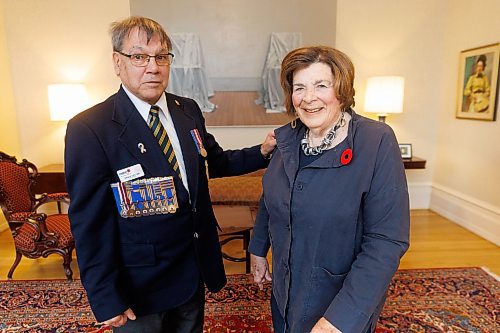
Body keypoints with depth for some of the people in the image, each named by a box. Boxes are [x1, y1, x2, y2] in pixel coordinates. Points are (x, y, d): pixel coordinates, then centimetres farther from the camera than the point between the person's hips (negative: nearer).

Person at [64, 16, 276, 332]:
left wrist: (262, 152, -6)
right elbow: (90, 221, -16)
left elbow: (215, 161, 11)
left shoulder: (189, 110, 0)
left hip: (194, 269, 5)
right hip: (138, 284, -5)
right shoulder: (89, 128, -17)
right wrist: (106, 298, -13)